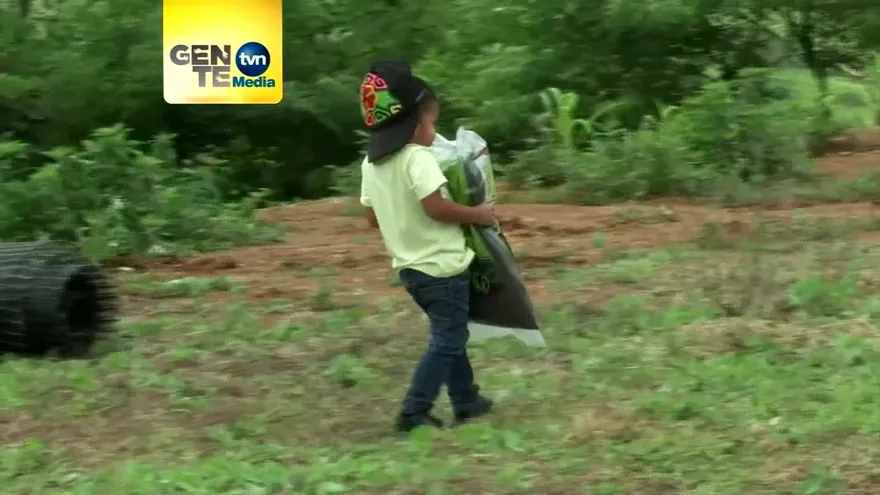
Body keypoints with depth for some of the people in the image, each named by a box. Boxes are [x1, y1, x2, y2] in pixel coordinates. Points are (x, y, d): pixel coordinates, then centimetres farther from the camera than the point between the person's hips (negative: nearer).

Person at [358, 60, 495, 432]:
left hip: (409, 266, 9)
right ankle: (413, 413, -6)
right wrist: (478, 215, -14)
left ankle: (466, 401, 30)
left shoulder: (371, 163, 5)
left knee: (449, 335, 21)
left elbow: (373, 218, 10)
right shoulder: (418, 158, -19)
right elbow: (437, 207, -27)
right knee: (447, 340, -1)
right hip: (441, 266, -8)